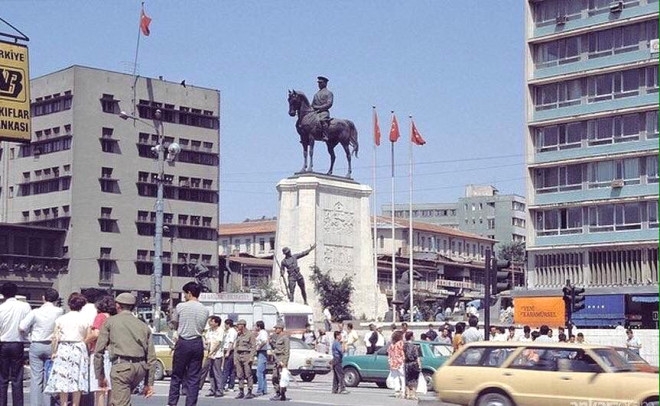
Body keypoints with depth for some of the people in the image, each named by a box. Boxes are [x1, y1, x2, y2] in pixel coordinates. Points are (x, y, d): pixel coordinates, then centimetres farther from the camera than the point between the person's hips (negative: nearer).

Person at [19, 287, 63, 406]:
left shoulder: (35, 312, -8)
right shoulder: (59, 312, -6)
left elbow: (21, 327, -10)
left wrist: (29, 331, 12)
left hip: (36, 346, -1)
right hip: (52, 346, 1)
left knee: (36, 378, 2)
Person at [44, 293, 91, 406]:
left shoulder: (61, 319, 0)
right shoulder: (85, 320, 0)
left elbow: (56, 337, -1)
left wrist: (54, 352, 7)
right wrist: (88, 354, 13)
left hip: (63, 350, 0)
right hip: (79, 350, 0)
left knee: (62, 380, 3)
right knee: (78, 380, 3)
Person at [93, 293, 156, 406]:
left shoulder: (110, 321, 10)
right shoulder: (143, 325, 19)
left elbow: (98, 351, 4)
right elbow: (151, 357, 16)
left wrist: (100, 376, 10)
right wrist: (149, 383, 19)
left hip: (121, 367, -5)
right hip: (140, 367, 5)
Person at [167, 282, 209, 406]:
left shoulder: (181, 307, -6)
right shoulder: (205, 310, 3)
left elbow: (174, 325, 5)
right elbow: (202, 328, 9)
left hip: (183, 343, -2)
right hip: (198, 343, 2)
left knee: (176, 375, 8)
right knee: (194, 377, 5)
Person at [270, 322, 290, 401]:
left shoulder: (285, 338, -11)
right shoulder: (276, 337, 14)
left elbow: (287, 351, -15)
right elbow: (273, 347, 30)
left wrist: (284, 362, -19)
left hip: (282, 359, -9)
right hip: (276, 359, 9)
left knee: (282, 377, -7)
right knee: (275, 377, 9)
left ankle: (282, 395, -3)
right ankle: (277, 394, 17)